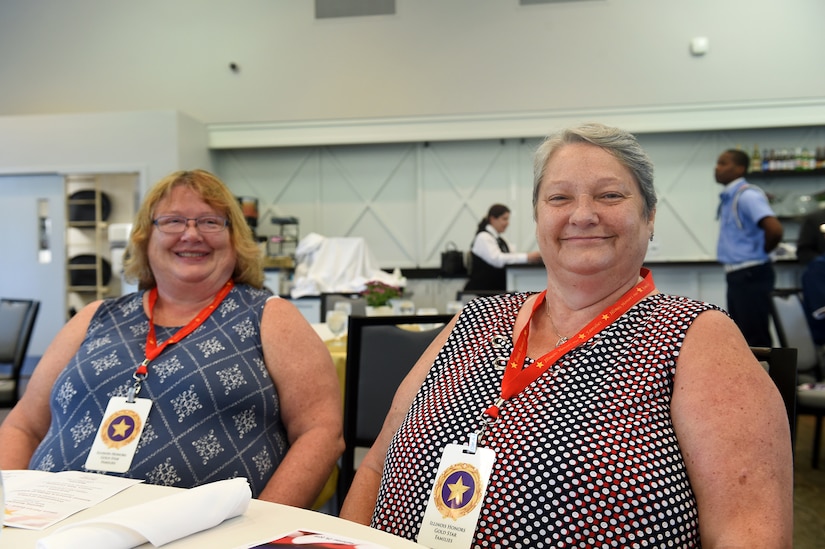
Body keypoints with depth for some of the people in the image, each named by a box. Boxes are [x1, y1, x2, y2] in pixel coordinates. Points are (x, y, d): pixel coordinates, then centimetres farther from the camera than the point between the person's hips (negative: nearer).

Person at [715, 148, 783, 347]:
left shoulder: (748, 195, -16)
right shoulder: (728, 197, 11)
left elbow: (774, 229, -29)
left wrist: (762, 252, -12)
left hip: (750, 275, -9)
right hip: (735, 275, 9)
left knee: (756, 340, -4)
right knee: (741, 337, 16)